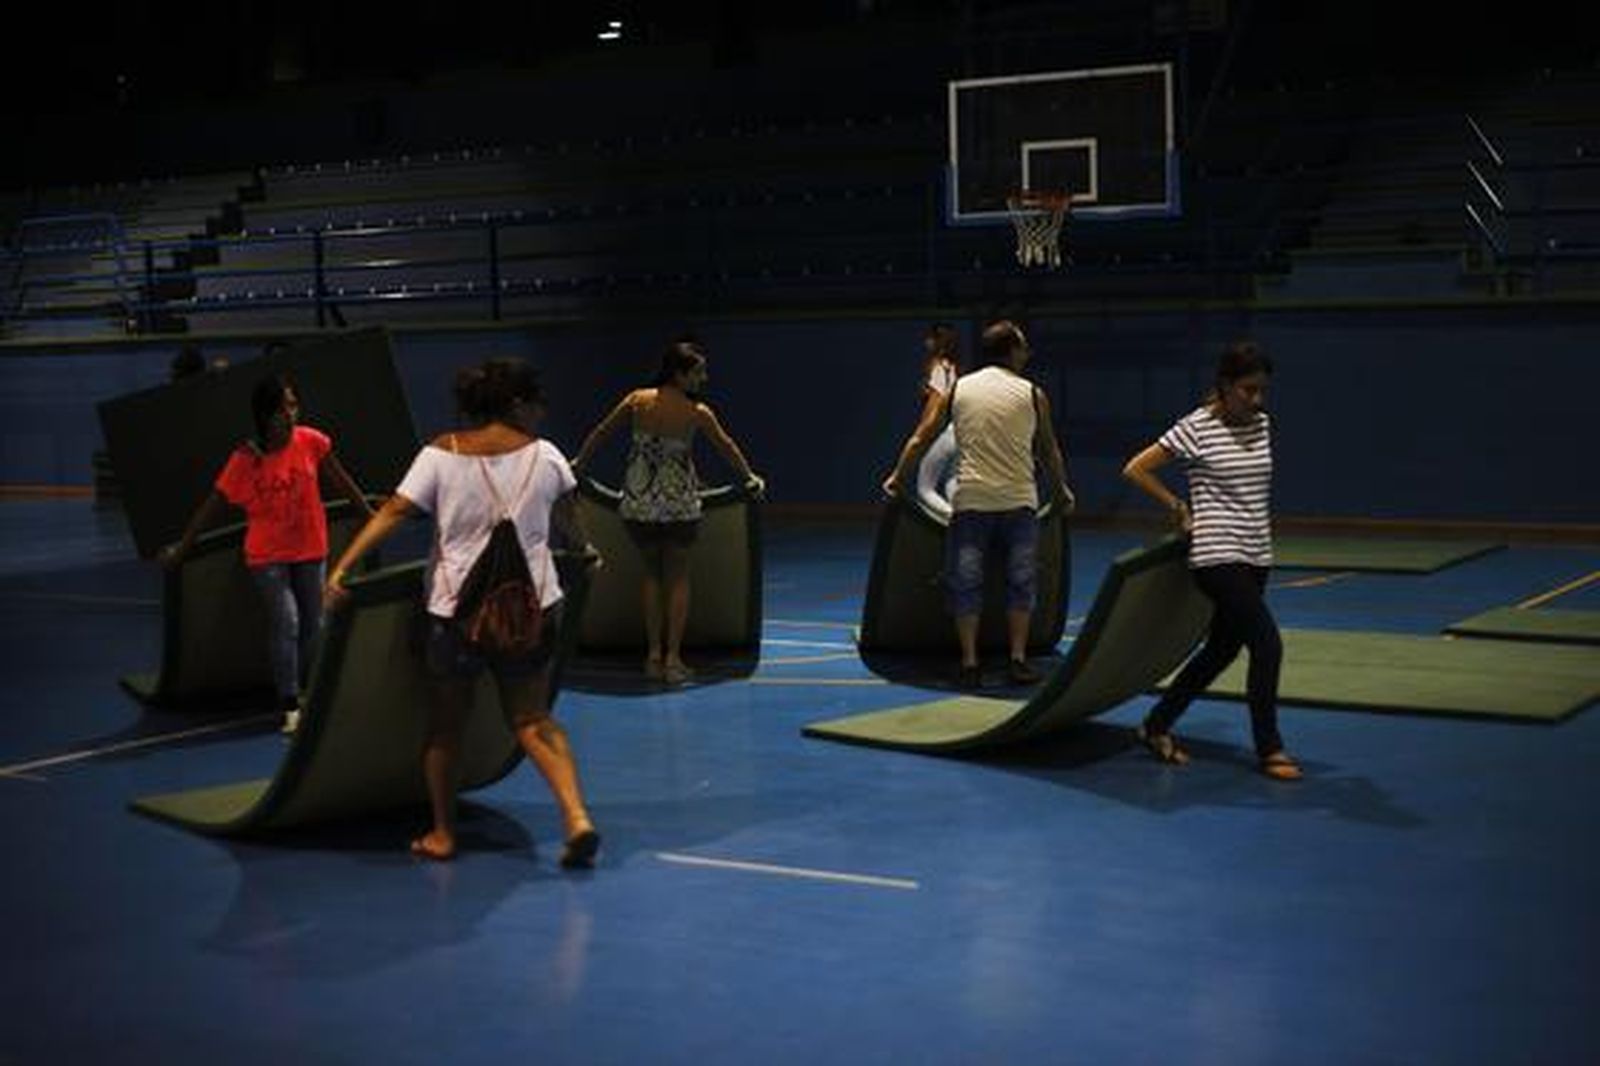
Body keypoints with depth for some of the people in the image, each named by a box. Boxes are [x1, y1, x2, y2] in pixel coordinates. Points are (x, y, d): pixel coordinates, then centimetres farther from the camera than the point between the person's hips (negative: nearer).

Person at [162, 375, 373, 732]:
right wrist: (182, 548, -7)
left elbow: (340, 481, 4)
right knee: (286, 623, -14)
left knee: (312, 624, 12)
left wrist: (368, 513, 12)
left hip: (310, 549, 4)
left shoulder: (311, 442, -11)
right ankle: (290, 707, -5)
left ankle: (305, 693, 32)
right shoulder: (246, 460, -18)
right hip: (267, 555, -4)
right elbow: (213, 507, -11)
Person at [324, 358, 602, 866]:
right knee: (533, 719, 11)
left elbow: (393, 511, -12)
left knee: (446, 724, 16)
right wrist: (586, 551, 32)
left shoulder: (441, 454, -4)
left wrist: (342, 566, -14)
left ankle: (442, 834, 25)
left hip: (457, 606, -1)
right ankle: (576, 816, -6)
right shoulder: (544, 455, -1)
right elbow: (567, 523, 11)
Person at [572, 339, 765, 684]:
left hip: (638, 503, 3)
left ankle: (654, 655, 15)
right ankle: (673, 658, 7)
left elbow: (600, 433, 6)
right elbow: (727, 448, 4)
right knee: (678, 578, 10)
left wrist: (579, 463, 22)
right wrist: (750, 479, 21)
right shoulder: (697, 413, -9)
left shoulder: (637, 400, -3)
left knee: (652, 574, 17)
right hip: (678, 504, -3)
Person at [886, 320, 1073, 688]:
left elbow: (919, 439, 8)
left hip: (970, 501, 1)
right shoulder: (1032, 394, 4)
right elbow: (1049, 451, 14)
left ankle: (969, 663, 1)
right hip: (1019, 501, -1)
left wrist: (898, 476, 20)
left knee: (965, 583, 5)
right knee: (1020, 581, 9)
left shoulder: (957, 388, 7)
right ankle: (1018, 660, 6)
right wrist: (1062, 491, 28)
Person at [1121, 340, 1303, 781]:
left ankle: (1157, 726, 27)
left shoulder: (1262, 426, 7)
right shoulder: (1197, 428, -12)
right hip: (1218, 555, -7)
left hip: (1256, 555, 7)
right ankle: (1269, 749, 0)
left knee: (1222, 649, 13)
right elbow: (1135, 470, -9)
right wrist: (1179, 506, -5)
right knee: (1268, 645, -13)